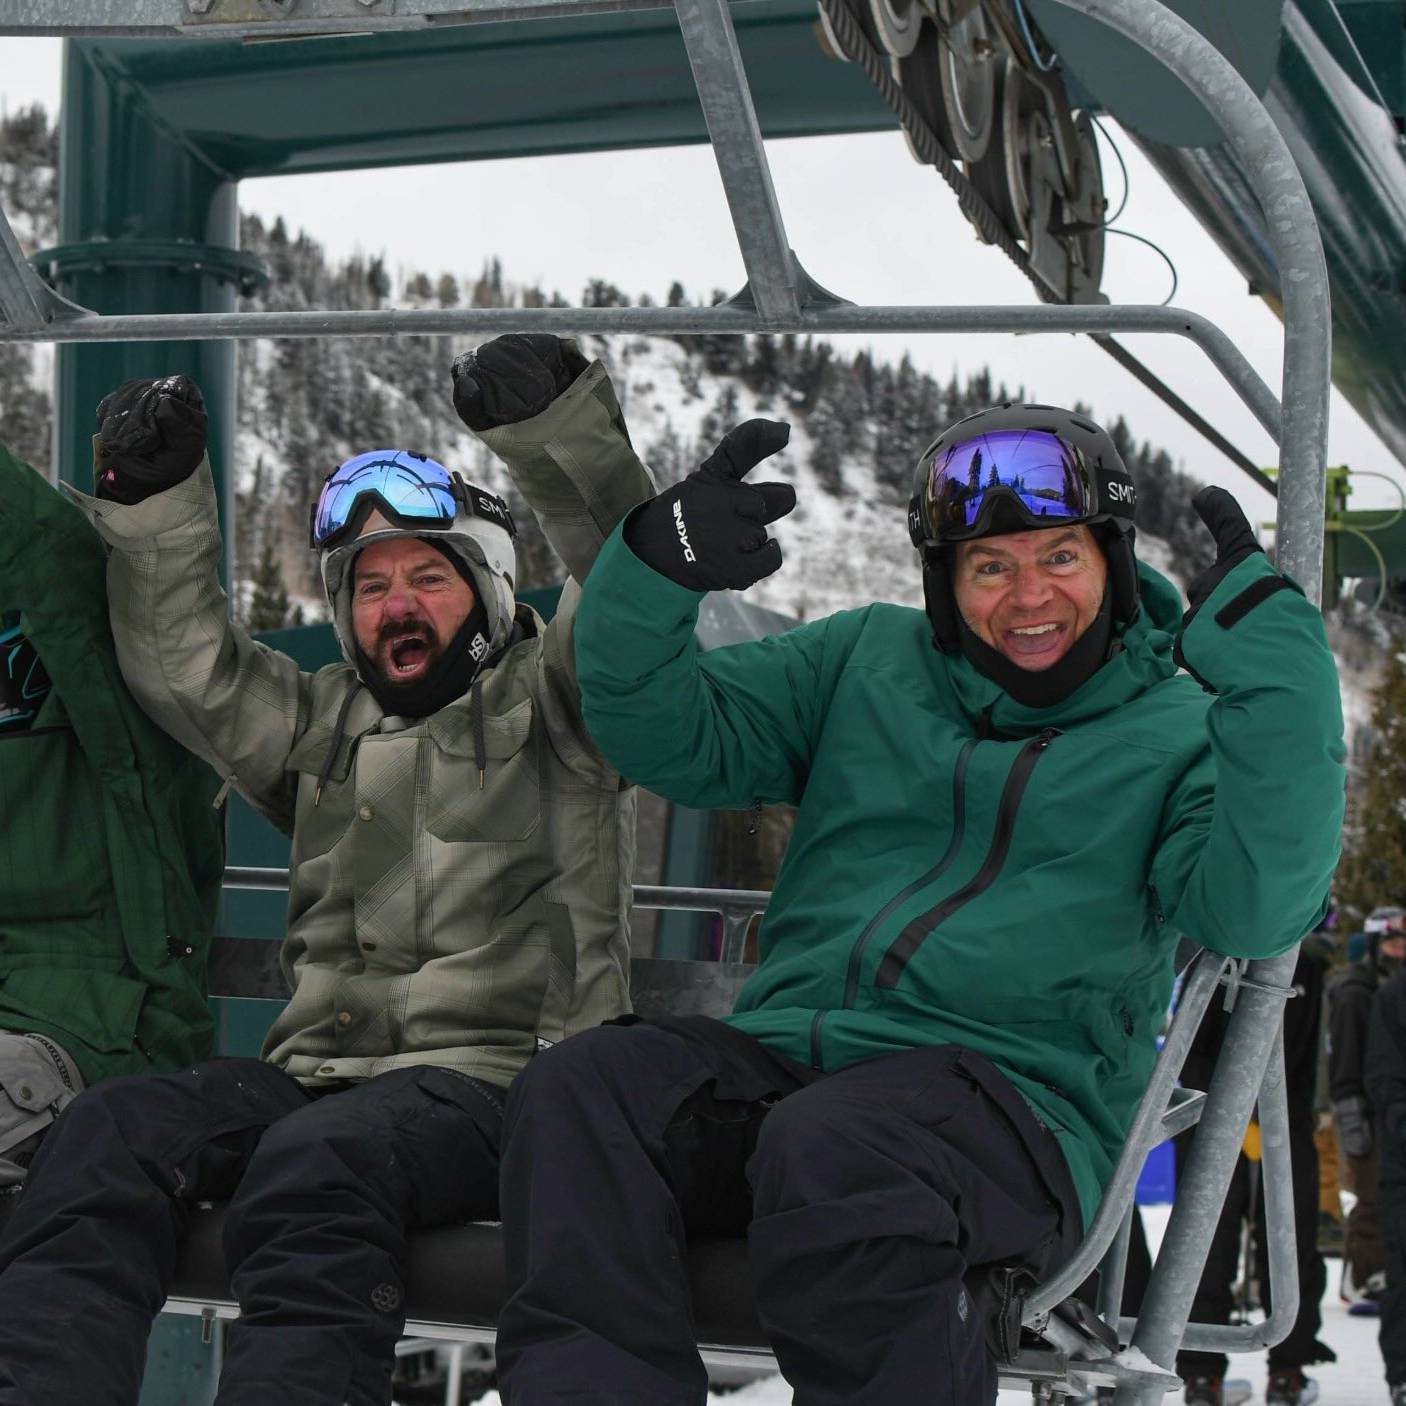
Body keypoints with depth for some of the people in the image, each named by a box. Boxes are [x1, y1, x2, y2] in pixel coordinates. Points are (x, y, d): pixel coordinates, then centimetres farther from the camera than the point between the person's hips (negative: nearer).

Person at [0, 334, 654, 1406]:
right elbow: (184, 665, 18)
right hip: (320, 1066, 5)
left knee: (322, 1155, -37)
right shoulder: (323, 724, 28)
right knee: (113, 1130, -23)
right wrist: (157, 501, 5)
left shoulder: (544, 701, 13)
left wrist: (553, 424, -18)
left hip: (496, 1077, -5)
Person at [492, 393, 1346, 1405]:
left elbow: (1256, 905, -10)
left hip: (1019, 1101, -4)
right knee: (577, 1091, -26)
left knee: (828, 1146, -38)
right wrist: (658, 569, -3)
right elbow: (670, 736, 15)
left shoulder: (1181, 730, 10)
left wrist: (1274, 660, -17)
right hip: (779, 1054, 4)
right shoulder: (868, 661, 20)